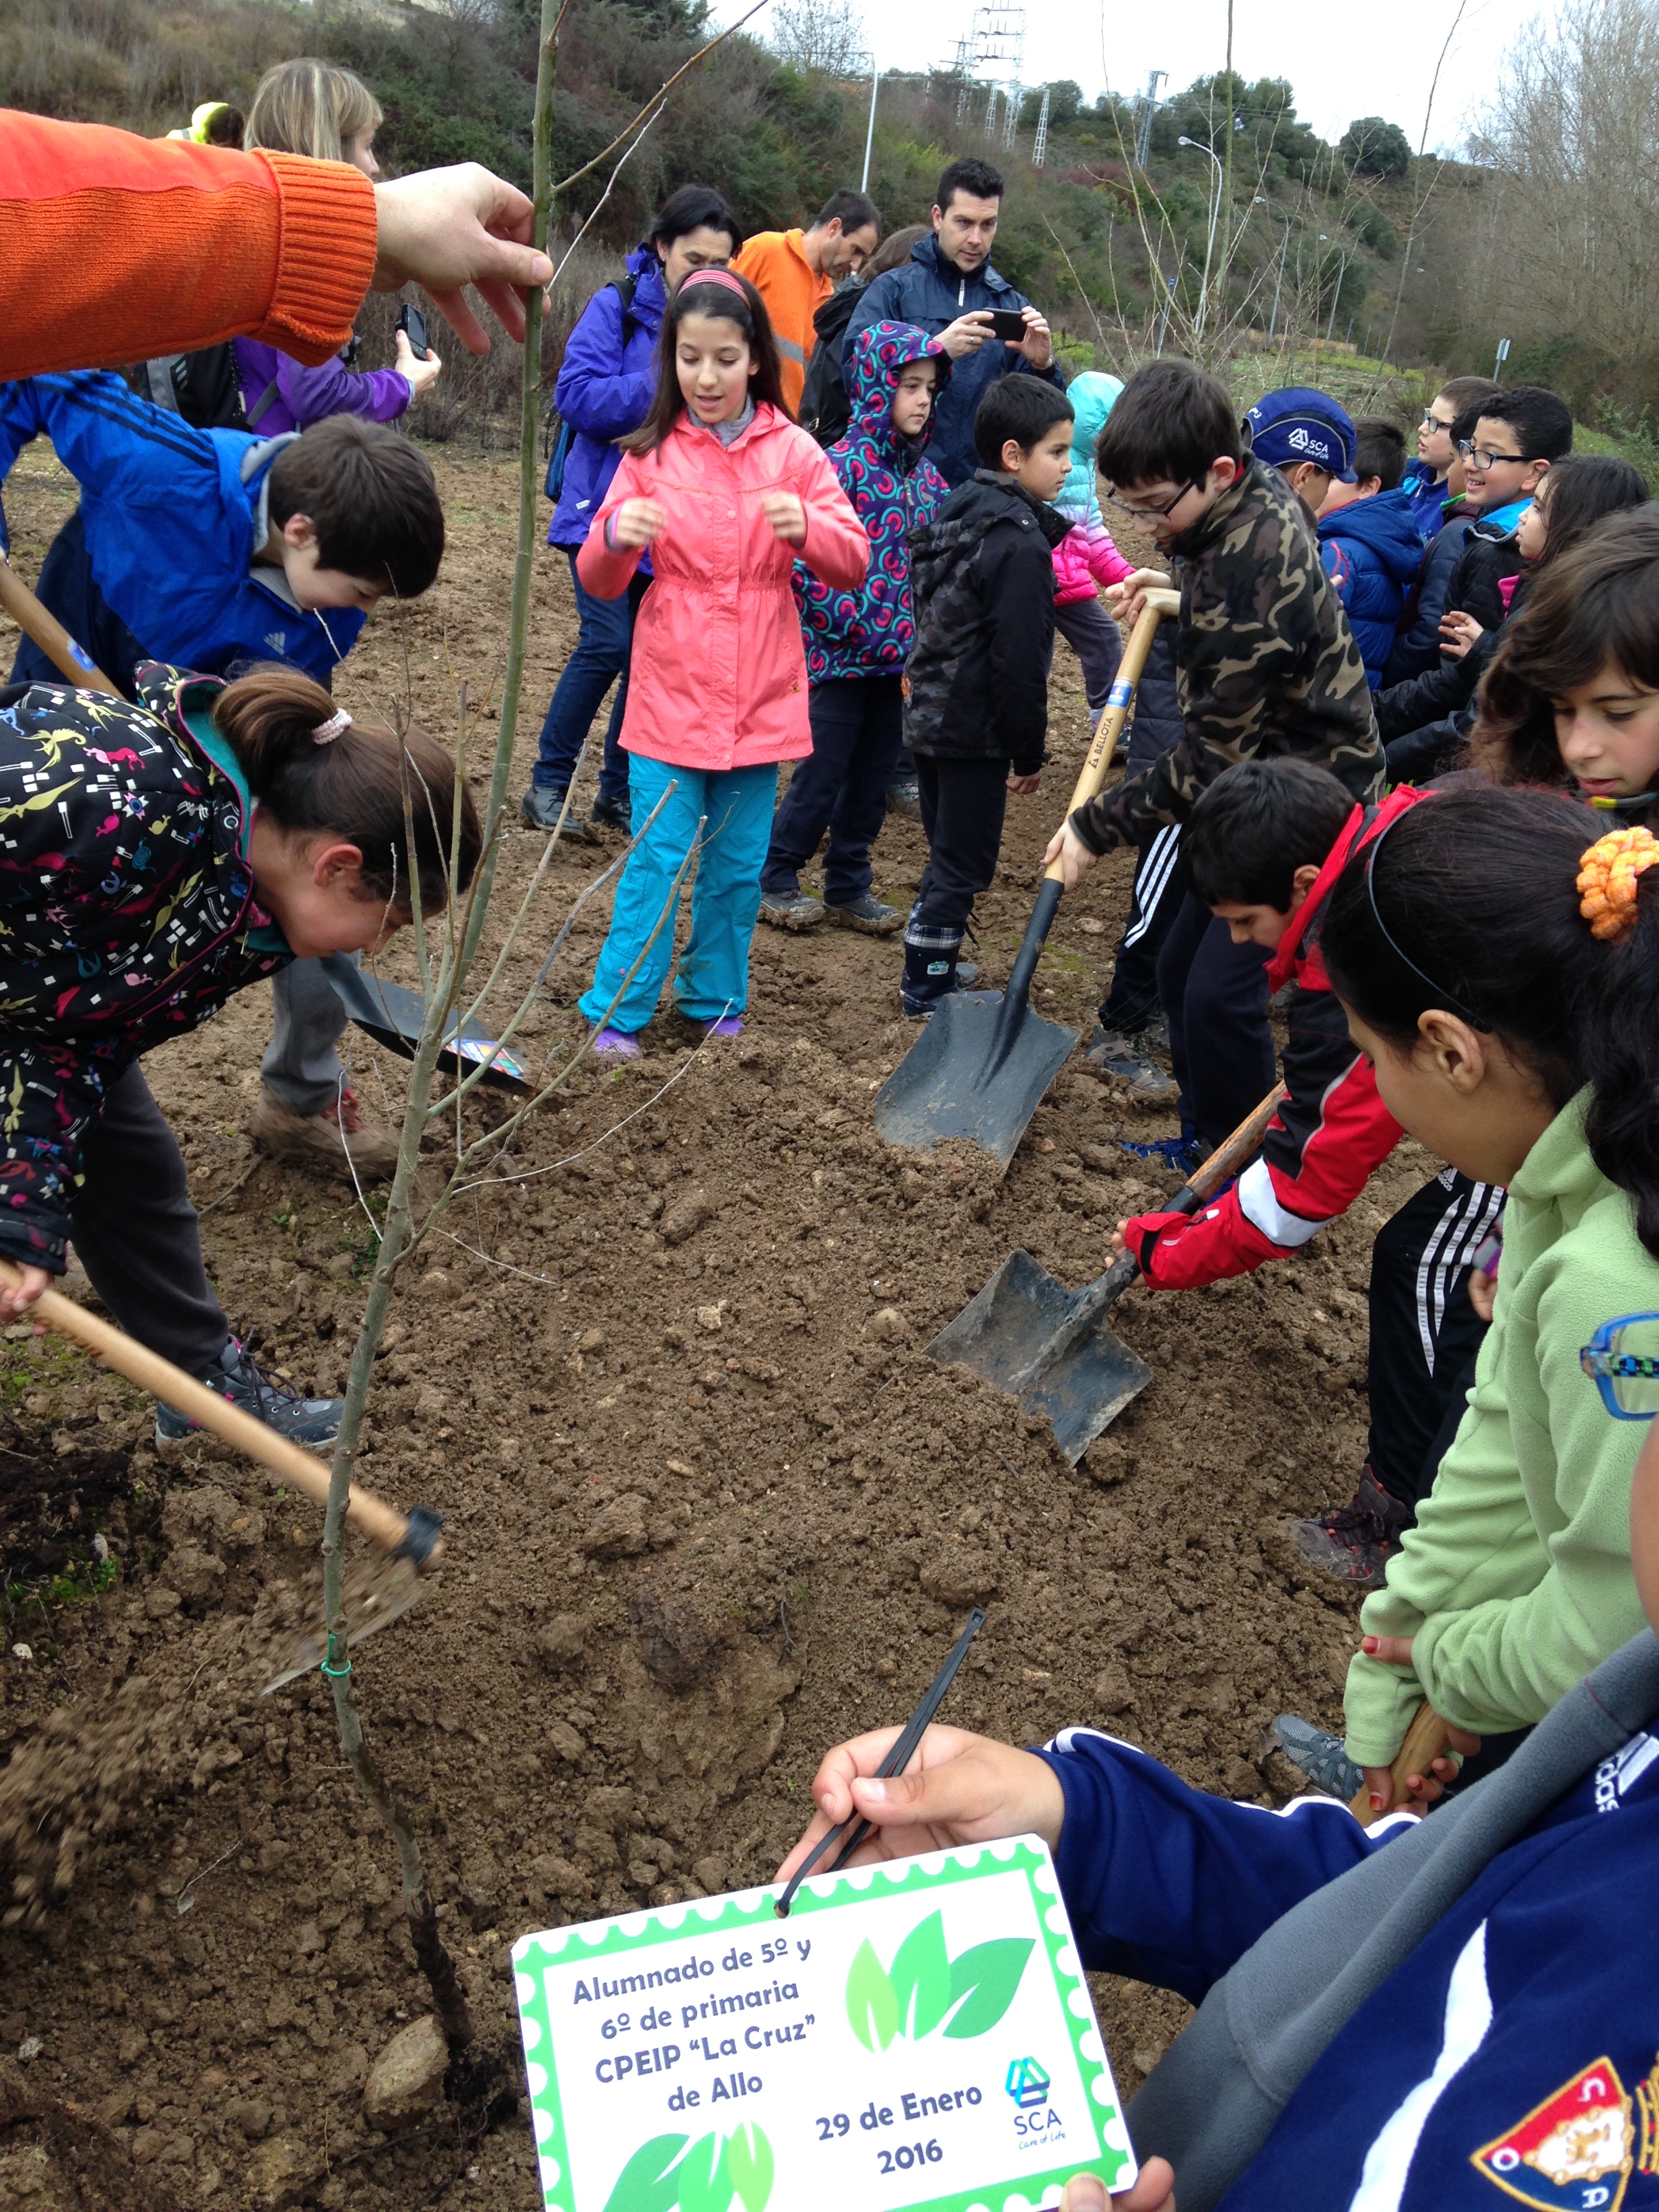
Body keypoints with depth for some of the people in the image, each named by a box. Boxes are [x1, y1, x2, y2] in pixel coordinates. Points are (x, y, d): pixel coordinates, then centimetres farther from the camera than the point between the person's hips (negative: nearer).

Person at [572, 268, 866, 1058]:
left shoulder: (791, 450, 1)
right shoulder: (651, 454, 0)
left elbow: (854, 562, -2)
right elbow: (597, 583, 1)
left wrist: (806, 527, -23)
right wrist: (614, 537, -22)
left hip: (759, 702, 1)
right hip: (669, 698, -1)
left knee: (737, 867, 10)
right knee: (655, 862, -3)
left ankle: (714, 1005, 27)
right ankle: (616, 1013, 10)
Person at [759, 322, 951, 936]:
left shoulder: (925, 476, 8)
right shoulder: (843, 465, -12)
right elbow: (806, 562, -17)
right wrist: (856, 630, -16)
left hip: (899, 657, 6)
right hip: (840, 655, -6)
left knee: (873, 776, 13)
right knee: (822, 775, 1)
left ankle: (849, 887, 26)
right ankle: (775, 880, 17)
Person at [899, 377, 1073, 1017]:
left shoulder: (957, 510, 9)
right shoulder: (1020, 542, -19)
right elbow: (1019, 663, -20)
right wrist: (1029, 753, -11)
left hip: (930, 717, 9)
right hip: (976, 732, -9)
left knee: (948, 855, 20)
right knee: (963, 864, 2)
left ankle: (934, 966, 31)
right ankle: (926, 990, 10)